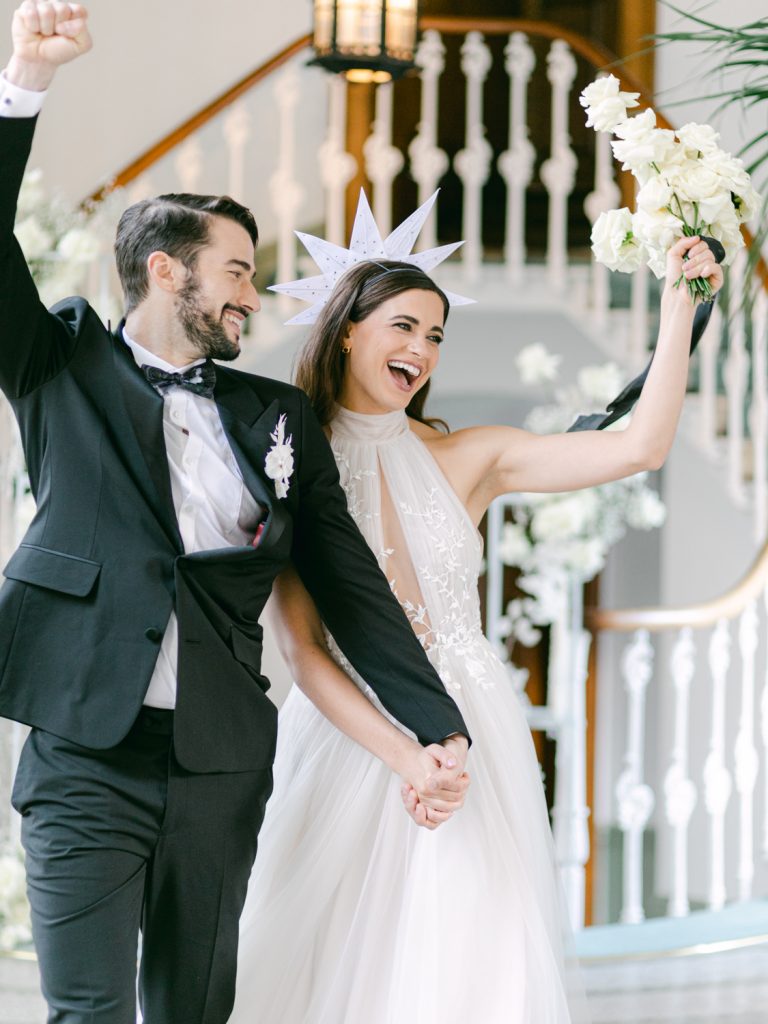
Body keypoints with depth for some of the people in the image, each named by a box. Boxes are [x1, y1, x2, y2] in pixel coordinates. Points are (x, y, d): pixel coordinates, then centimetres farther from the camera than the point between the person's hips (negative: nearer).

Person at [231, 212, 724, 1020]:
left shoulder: (467, 459, 4)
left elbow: (639, 446, -5)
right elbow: (304, 652, -7)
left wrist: (679, 305, -6)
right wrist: (404, 755, -18)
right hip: (352, 739, -2)